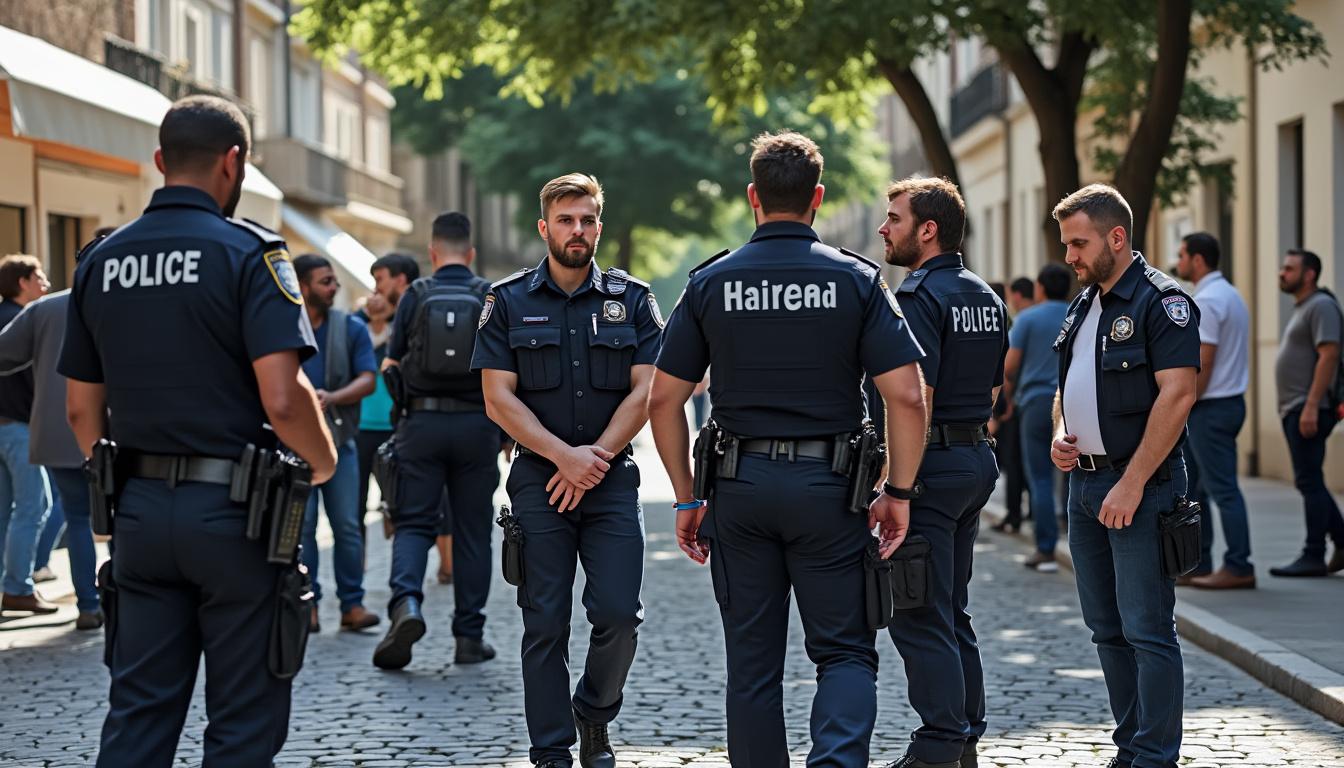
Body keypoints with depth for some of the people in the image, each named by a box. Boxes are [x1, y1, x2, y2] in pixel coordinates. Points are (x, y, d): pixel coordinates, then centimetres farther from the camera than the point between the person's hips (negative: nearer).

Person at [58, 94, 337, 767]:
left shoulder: (101, 261, 7)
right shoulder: (247, 252, -10)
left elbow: (82, 409, 11)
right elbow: (283, 400, -19)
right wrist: (325, 461, 0)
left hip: (139, 509, 5)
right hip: (233, 509, -5)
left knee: (138, 710, 9)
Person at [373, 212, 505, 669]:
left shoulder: (415, 296, 0)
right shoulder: (490, 298, 0)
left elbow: (392, 367, 4)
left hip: (422, 422, 0)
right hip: (476, 425, 0)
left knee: (413, 522, 4)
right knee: (472, 529, 8)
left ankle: (406, 601, -22)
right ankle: (469, 636, 10)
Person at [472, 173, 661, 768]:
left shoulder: (632, 299, 6)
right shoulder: (509, 302, 4)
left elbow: (644, 392, 1)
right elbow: (499, 399, -2)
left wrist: (595, 457, -11)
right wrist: (564, 456, -12)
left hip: (612, 477, 1)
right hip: (539, 479, 0)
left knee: (619, 612, -8)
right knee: (545, 623, 0)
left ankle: (594, 717, 19)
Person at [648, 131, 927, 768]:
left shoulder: (711, 282, 2)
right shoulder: (855, 279, -2)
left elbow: (664, 400, 2)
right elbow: (906, 396, -8)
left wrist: (687, 498, 9)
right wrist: (899, 493, 1)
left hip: (740, 484, 2)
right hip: (828, 483, -1)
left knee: (752, 662, 11)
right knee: (844, 651, 6)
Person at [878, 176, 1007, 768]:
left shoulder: (919, 296, -15)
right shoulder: (987, 298, 14)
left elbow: (917, 397, -21)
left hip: (933, 462, -9)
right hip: (978, 456, 9)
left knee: (919, 617, -5)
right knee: (953, 612, 16)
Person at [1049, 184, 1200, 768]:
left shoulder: (1161, 301, -11)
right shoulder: (1083, 305, 16)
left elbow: (1177, 395, -19)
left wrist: (1132, 484, -21)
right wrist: (1060, 435, 5)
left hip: (1140, 484, -9)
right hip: (1085, 482, 9)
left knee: (1147, 629, -7)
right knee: (1107, 628, 12)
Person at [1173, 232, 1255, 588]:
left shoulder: (1207, 301, -15)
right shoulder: (1229, 295, 17)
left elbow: (1203, 362, -20)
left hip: (1211, 408, -10)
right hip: (1227, 401, 10)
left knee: (1223, 489, -7)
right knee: (1191, 487, 14)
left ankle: (1238, 568, -5)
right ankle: (1196, 565, 17)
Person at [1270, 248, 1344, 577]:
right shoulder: (1301, 308, 21)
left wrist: (1311, 407, -25)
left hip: (1308, 410, -10)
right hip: (1295, 409, 10)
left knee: (1309, 480, -9)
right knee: (1308, 482, 11)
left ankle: (1314, 556, -6)